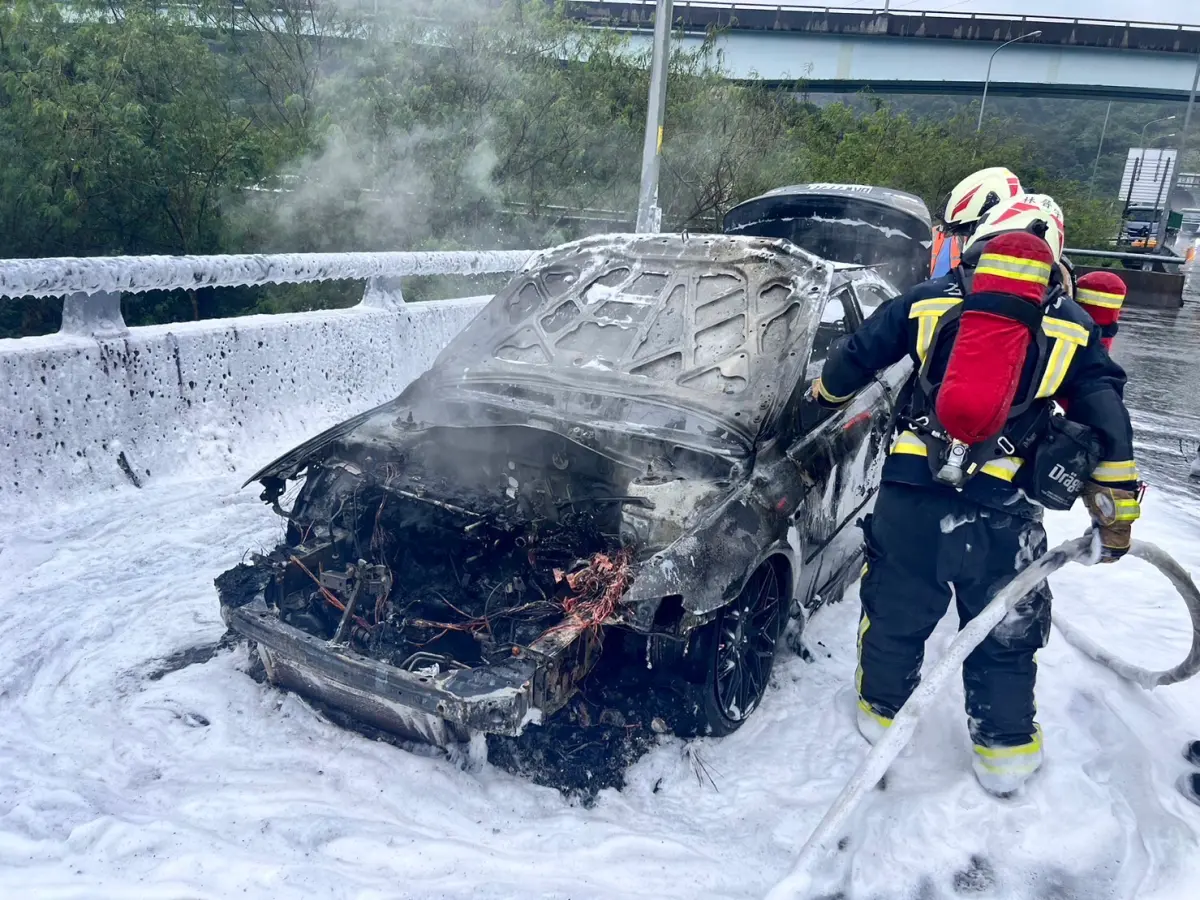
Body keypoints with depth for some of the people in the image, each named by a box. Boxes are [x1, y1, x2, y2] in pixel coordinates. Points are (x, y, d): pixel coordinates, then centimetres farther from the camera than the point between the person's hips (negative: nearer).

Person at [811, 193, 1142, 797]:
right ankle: (1004, 749, 29)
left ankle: (882, 709, 35)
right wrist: (1116, 509, 8)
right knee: (1005, 631, 16)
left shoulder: (929, 300, 6)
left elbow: (854, 356, 10)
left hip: (911, 487, 1)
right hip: (1002, 505, 0)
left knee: (896, 608, 18)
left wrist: (825, 394, 30)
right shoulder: (1071, 325, 7)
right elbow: (1106, 419, 4)